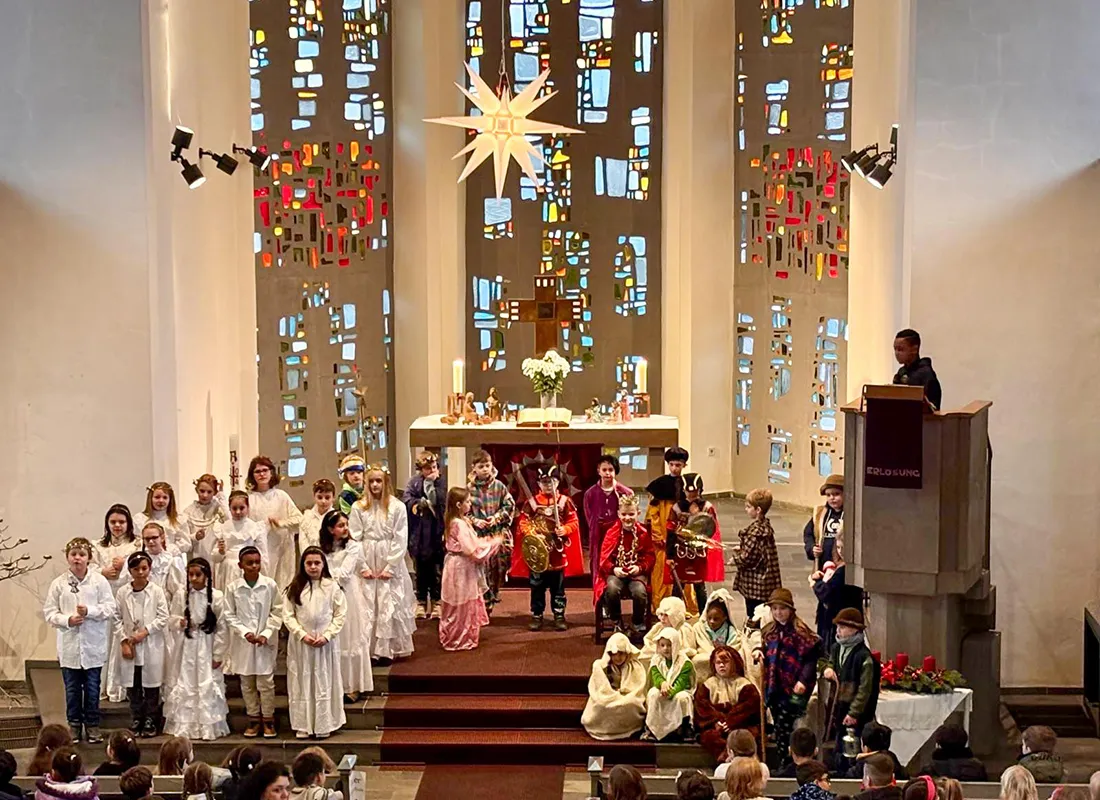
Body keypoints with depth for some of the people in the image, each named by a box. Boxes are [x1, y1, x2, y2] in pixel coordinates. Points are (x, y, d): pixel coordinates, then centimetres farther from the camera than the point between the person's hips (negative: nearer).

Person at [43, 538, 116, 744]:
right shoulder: (59, 584, 0)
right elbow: (49, 612, 1)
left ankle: (92, 724, 20)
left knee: (92, 687, 8)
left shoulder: (99, 581, -2)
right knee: (72, 688, 10)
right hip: (69, 645, 1)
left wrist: (89, 611, -18)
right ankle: (74, 724, 22)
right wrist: (67, 620, -15)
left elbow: (110, 609, -4)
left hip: (94, 644, -1)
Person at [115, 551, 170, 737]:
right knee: (132, 685, 7)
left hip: (151, 646, -2)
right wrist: (124, 641, -7)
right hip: (129, 645, 2)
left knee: (151, 684, 4)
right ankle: (136, 719, 19)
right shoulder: (123, 593, 1)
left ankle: (150, 721, 15)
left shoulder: (157, 591, -4)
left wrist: (144, 632, -14)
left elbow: (163, 618, -5)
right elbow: (117, 619, 2)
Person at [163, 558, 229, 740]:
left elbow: (222, 628, -5)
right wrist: (180, 623, -16)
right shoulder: (181, 596, -1)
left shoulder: (216, 597, -8)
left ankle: (209, 726, 11)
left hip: (208, 647, -2)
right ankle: (185, 726, 16)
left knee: (208, 686, 0)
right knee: (185, 686, 6)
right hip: (188, 646, 2)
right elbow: (173, 619, 9)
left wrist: (218, 654, -5)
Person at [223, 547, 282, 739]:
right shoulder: (232, 588, -3)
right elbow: (229, 615, 1)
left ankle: (268, 719, 12)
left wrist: (266, 634, -11)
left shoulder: (270, 585, -4)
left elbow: (277, 613, -1)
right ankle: (253, 719, 20)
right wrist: (245, 632, -11)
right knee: (247, 682, 8)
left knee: (266, 681, 0)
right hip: (243, 642, 1)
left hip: (266, 641, -1)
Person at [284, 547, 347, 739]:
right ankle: (303, 725, 11)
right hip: (300, 643, 1)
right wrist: (302, 635, -12)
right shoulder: (295, 588, 1)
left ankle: (324, 725, 12)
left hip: (326, 643, -1)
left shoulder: (332, 587, -2)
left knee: (324, 683, 4)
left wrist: (326, 636, -12)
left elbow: (340, 615, -2)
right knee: (302, 683, 5)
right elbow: (288, 616, 0)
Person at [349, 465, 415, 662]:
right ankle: (368, 650, 6)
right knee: (367, 607, 0)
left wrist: (390, 568, -9)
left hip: (390, 564, -1)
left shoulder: (397, 507, -1)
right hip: (367, 564, 1)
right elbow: (355, 539, 0)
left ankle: (387, 649, 5)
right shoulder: (358, 507, 2)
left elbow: (401, 540, -3)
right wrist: (363, 567, -7)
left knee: (389, 606, 0)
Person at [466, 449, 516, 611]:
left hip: (499, 533, 1)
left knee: (500, 566, 7)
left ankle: (494, 595, 30)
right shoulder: (469, 488, -4)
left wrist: (497, 517, -10)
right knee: (482, 570, 1)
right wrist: (475, 521, -13)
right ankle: (486, 604, 12)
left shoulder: (499, 486, 0)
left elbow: (510, 506, 3)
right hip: (479, 535, -1)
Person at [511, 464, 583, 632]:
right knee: (537, 586, 7)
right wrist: (532, 534, -16)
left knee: (558, 586, 8)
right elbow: (523, 522, -1)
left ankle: (559, 616, 16)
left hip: (558, 550, 0)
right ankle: (536, 616, 16)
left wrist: (565, 530, -18)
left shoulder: (565, 501, 0)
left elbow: (574, 522, 0)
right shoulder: (532, 502, -1)